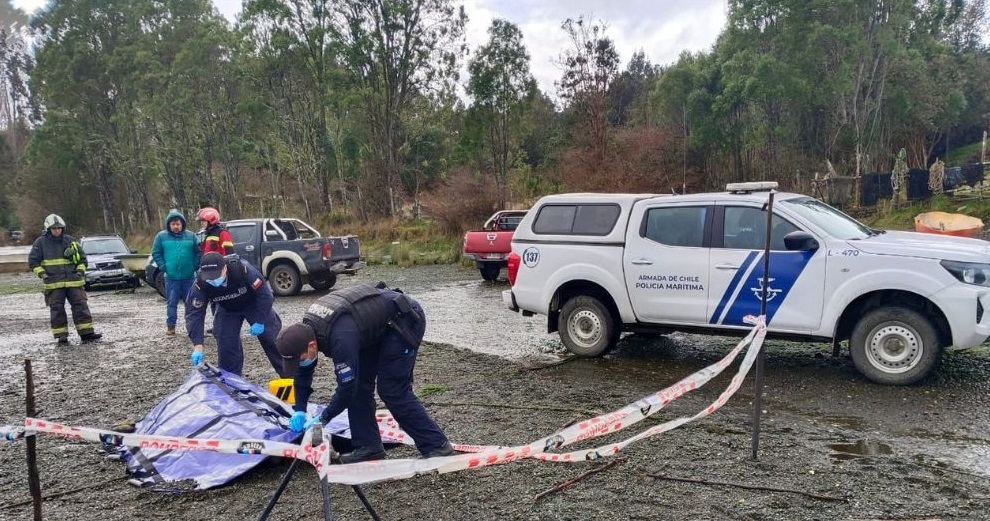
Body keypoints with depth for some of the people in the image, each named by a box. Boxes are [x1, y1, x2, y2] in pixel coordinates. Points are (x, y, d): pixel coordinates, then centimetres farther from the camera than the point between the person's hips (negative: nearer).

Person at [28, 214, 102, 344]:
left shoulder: (70, 240, 10)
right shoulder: (41, 242, 3)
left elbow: (82, 257, 18)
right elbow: (33, 261, 6)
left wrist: (80, 271, 6)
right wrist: (42, 273, -5)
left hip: (74, 281, 2)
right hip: (53, 283, -2)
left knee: (81, 306, -1)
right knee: (57, 309, 1)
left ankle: (86, 332, 0)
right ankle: (60, 335, 6)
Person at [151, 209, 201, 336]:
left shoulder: (191, 236, 4)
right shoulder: (161, 236, 2)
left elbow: (198, 253, 6)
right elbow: (156, 253, 4)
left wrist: (195, 266, -5)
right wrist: (164, 267, -6)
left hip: (189, 277, 1)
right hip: (171, 277, -1)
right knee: (171, 303, 4)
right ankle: (170, 326, 13)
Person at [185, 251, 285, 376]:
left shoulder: (243, 269, -40)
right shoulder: (200, 284, -32)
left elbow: (264, 293, -27)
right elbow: (194, 313, -26)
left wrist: (260, 321, -23)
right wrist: (198, 346, -33)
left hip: (254, 304, -2)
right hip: (227, 309, 2)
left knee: (273, 340, -1)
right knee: (225, 345, -6)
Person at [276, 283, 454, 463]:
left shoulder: (341, 338, -36)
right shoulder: (306, 329, -8)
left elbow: (346, 387, -28)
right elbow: (303, 372, 7)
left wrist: (323, 418, -14)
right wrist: (299, 410, 1)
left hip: (404, 321, -9)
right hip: (377, 325, 9)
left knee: (392, 391, -10)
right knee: (359, 383, 3)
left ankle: (437, 446, -3)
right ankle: (368, 446, 13)